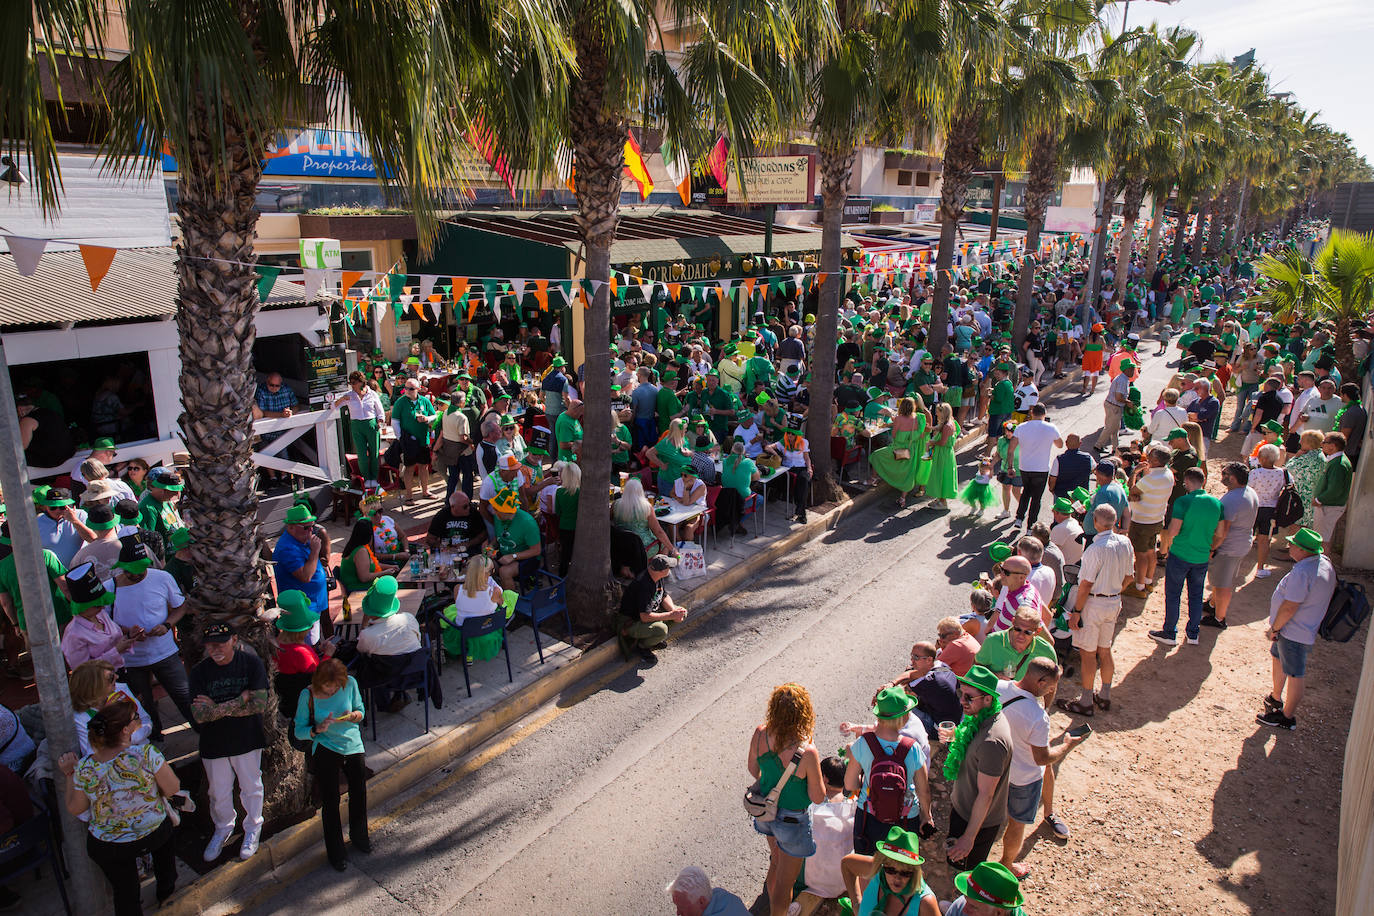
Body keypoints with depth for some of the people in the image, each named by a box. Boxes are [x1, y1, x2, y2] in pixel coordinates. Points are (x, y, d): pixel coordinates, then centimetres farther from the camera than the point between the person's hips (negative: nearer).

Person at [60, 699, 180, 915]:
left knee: (125, 896, 23)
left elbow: (75, 810, -2)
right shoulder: (146, 754, -29)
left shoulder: (84, 768, -20)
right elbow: (173, 789, -17)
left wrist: (69, 774, 6)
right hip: (155, 836, -1)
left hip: (107, 848, 1)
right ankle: (167, 889, 51)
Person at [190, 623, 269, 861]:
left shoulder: (251, 663, -15)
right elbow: (199, 714, -19)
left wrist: (217, 708, -21)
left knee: (251, 787, 15)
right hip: (214, 742, 2)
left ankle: (252, 829, 39)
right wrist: (240, 700, -25)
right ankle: (223, 828, 45)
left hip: (247, 740, -1)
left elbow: (259, 705, -22)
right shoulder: (199, 671, -11)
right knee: (219, 792, 18)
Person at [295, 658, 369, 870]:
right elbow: (299, 731, -4)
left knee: (359, 793, 7)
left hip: (353, 745, 2)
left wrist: (354, 715, -14)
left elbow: (361, 709, 9)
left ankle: (359, 837, 34)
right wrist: (318, 729, -23)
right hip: (325, 749, -2)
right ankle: (335, 851, 17)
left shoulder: (350, 684, -6)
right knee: (330, 800, -2)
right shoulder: (308, 695, -10)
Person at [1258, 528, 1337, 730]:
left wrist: (1275, 628, -14)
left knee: (1294, 674, 3)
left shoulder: (1302, 572, -32)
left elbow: (1289, 607, -29)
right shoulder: (1325, 562, -1)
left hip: (1294, 633, -11)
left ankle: (1287, 716, 17)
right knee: (1278, 657, 28)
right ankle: (1276, 698, 46)